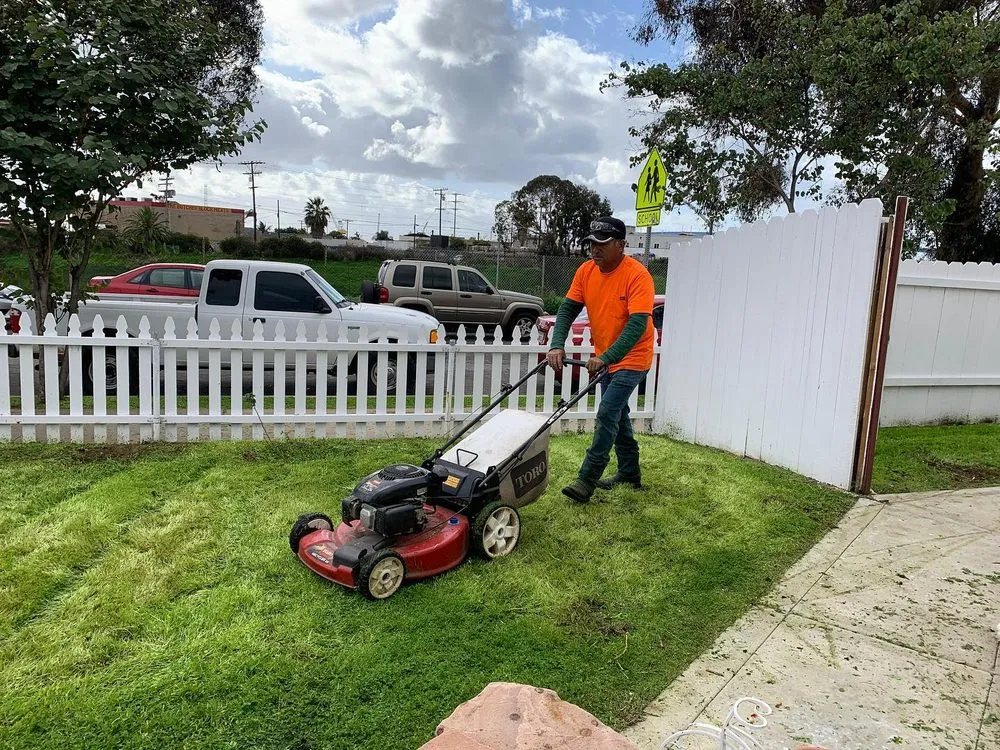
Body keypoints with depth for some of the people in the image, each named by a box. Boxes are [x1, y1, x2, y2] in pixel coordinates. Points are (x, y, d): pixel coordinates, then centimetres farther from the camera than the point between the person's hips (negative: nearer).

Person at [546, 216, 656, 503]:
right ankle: (630, 473, 33)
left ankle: (587, 479, -5)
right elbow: (568, 309, -5)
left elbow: (637, 325, -31)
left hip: (632, 358, -7)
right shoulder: (586, 271, -4)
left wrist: (605, 358, -38)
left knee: (608, 413, -14)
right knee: (618, 413, 17)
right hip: (605, 357, 8)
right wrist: (557, 346, -20)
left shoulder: (637, 275, -24)